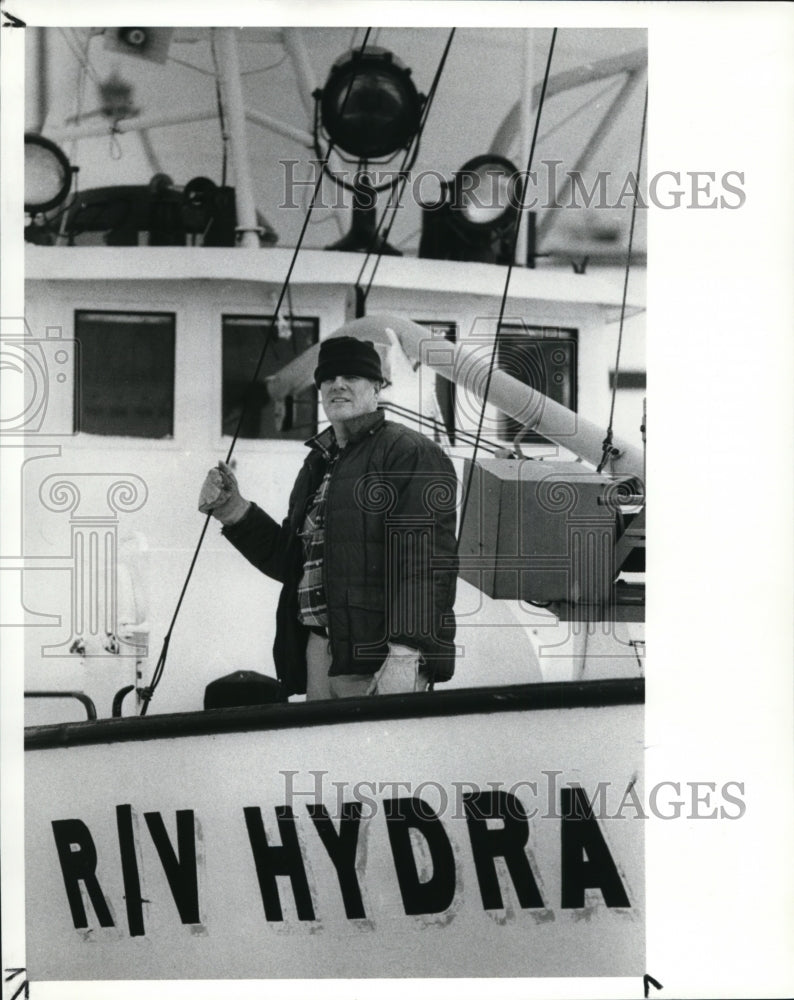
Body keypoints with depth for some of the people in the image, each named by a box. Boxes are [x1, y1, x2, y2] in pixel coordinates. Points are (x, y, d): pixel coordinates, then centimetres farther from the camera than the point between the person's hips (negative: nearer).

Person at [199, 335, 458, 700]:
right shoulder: (318, 463, 23)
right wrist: (233, 510, 14)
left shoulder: (412, 454, -4)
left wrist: (406, 655, -25)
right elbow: (289, 560, 26)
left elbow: (426, 560, -16)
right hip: (319, 655, 8)